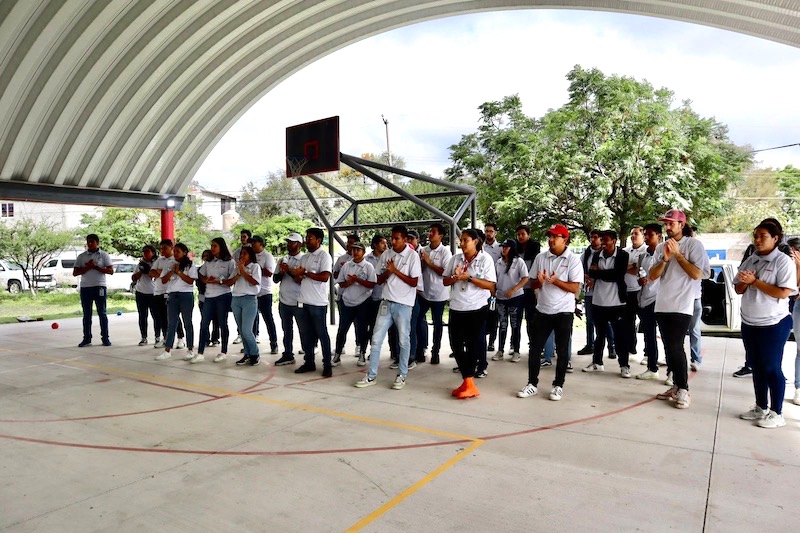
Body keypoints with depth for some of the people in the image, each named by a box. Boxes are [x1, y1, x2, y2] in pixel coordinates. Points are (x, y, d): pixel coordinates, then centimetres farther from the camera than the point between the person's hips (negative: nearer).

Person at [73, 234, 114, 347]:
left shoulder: (104, 255, 3)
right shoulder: (81, 256, 10)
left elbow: (110, 271, -4)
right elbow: (75, 272, 5)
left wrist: (95, 267, -14)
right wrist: (87, 267, -11)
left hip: (99, 287, -3)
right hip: (85, 287, 3)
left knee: (102, 313, 1)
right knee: (86, 314, 6)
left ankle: (105, 338, 5)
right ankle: (87, 339, 12)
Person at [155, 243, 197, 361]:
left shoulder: (190, 266, 0)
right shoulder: (170, 264, 12)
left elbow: (191, 281, -11)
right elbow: (163, 281, 5)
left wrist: (179, 272, -13)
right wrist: (172, 271, -8)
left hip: (186, 295, -4)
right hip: (172, 296, 4)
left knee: (187, 323, 3)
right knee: (171, 324, 5)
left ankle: (190, 350, 9)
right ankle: (167, 351, 6)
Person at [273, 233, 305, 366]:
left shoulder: (303, 259, -9)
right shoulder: (282, 260, 9)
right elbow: (275, 279, 8)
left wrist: (289, 271, -20)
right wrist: (281, 272, -11)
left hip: (298, 302, -6)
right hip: (284, 301, 6)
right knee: (287, 330, 15)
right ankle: (288, 355, 25)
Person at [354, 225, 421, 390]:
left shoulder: (412, 255, -7)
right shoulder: (385, 255, 7)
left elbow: (414, 282, -10)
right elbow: (379, 280, 9)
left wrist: (395, 270, -13)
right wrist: (388, 271, -10)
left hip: (404, 304, -4)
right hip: (387, 302, 5)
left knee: (403, 340, 5)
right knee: (376, 339, 3)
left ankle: (401, 375, 17)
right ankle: (371, 376, 11)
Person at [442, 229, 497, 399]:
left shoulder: (485, 259, -4)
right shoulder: (455, 258, 7)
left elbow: (491, 285, -10)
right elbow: (445, 281, 10)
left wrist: (469, 278, -18)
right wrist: (455, 277, -11)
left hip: (477, 308, -5)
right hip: (456, 308, 5)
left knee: (473, 345, 2)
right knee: (456, 344, 7)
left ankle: (468, 383, 10)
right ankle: (468, 382, 18)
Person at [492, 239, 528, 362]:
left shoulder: (519, 262, -7)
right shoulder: (498, 262, 7)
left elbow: (525, 278, -12)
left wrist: (513, 290, -21)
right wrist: (493, 291, 6)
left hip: (516, 297, -4)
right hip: (501, 298, 4)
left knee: (515, 325, 3)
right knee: (502, 325, 9)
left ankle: (516, 352, 11)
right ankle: (500, 351, 15)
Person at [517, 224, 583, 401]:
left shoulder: (573, 260, -7)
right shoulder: (540, 258, 4)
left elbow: (575, 288, -12)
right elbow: (532, 284, 8)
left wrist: (555, 281, -24)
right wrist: (539, 281, -14)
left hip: (564, 312, -3)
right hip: (543, 310, 4)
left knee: (562, 351, 7)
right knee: (535, 348, 6)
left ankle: (558, 386, 19)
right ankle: (532, 384, 17)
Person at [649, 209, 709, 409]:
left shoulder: (693, 244, -4)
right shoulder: (661, 247, 11)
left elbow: (697, 274, -13)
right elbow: (652, 276, 5)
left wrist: (677, 254, -14)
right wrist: (665, 258, -10)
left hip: (682, 306, -6)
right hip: (662, 305, 6)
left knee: (676, 347, -10)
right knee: (669, 348, 10)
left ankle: (684, 390, 1)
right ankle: (676, 386, 20)